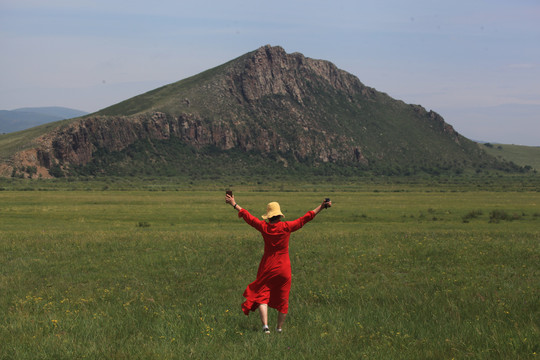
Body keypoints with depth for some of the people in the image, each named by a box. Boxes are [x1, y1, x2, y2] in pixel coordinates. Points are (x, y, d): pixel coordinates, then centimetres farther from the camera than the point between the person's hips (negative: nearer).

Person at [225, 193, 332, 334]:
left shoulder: (264, 227, -7)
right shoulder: (286, 227, -11)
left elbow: (247, 216, 3)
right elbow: (305, 218, -7)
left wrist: (234, 204, 15)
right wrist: (321, 206, -2)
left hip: (267, 268, 0)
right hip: (283, 269, 0)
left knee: (262, 295, 4)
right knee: (282, 299, 11)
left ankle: (265, 325, -14)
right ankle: (279, 328, 19)